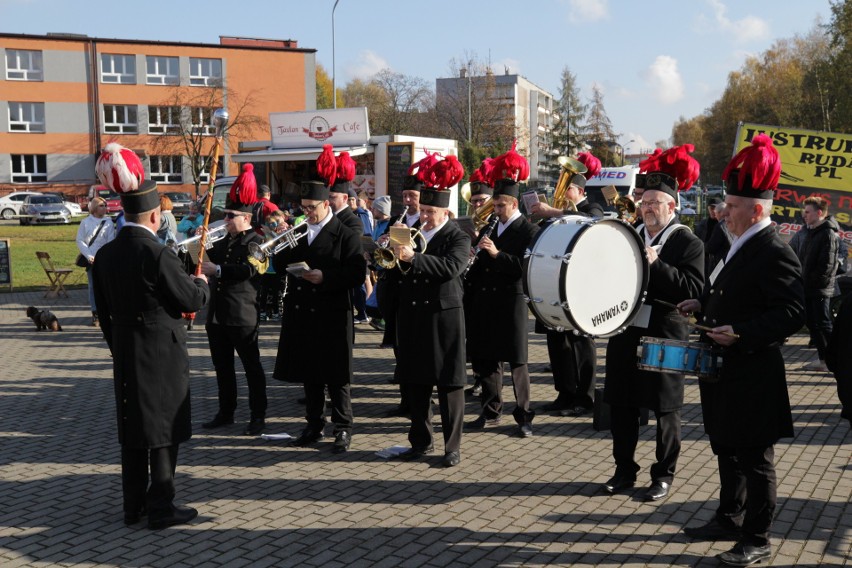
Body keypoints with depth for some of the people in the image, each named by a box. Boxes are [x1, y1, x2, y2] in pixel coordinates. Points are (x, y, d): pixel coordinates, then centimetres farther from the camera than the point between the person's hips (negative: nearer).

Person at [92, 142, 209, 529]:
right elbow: (192, 301, -13)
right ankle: (161, 508, 8)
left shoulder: (105, 254, 3)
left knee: (133, 427, 14)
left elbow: (104, 310, 10)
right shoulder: (156, 253, -18)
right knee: (164, 428, 3)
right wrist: (202, 283, 8)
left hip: (125, 352, 7)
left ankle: (134, 505, 23)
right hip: (162, 352, -7)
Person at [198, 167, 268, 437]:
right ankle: (226, 412, 26)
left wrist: (217, 270, -25)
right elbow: (211, 264, 16)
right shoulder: (223, 241, 16)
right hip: (217, 314, 8)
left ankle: (258, 416, 9)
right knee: (222, 367, 15)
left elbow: (250, 269, -22)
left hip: (242, 316, -8)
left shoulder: (257, 242, -8)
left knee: (252, 367, 2)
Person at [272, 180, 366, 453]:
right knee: (309, 374, 12)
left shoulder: (346, 236, -4)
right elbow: (279, 267, 10)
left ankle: (343, 429, 11)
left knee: (336, 376, 1)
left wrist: (325, 277, -22)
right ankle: (314, 425, 24)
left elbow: (356, 274, -12)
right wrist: (284, 243, -7)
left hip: (332, 317, -5)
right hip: (302, 315, 5)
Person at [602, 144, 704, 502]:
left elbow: (693, 289, -18)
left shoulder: (688, 243, -7)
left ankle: (664, 474, 20)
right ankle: (624, 470, 25)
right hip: (626, 330, 6)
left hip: (664, 337, -6)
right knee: (621, 404, 11)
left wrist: (655, 264, -24)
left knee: (665, 409, 5)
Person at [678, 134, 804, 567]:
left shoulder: (775, 254, -18)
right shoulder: (740, 245, 10)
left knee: (755, 459, 3)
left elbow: (791, 314, -23)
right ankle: (729, 519, 34)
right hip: (726, 370, 9)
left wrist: (740, 334, -27)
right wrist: (704, 305, 9)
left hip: (753, 376, -9)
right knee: (727, 451, 20)